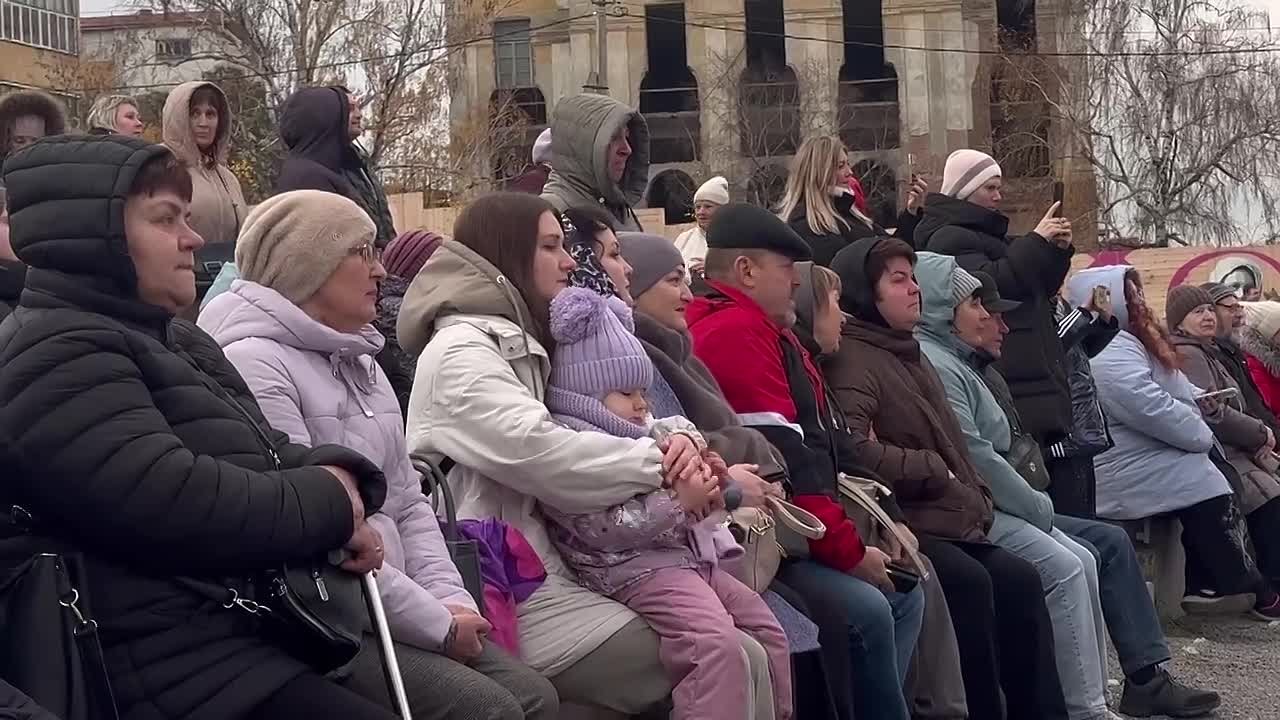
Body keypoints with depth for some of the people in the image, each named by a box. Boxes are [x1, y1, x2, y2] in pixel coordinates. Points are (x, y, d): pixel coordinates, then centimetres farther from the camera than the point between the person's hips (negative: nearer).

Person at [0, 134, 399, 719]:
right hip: (186, 670, -10)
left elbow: (267, 453, 21)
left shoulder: (168, 340, 21)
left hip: (247, 637, 10)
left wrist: (338, 474, -3)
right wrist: (330, 502, -10)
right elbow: (174, 504, -24)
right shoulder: (57, 358, -12)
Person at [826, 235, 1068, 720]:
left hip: (949, 521, 9)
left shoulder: (908, 354, 23)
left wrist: (975, 500, 10)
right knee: (970, 582, -27)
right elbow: (854, 449, -27)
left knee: (1019, 580, -6)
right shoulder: (852, 357, -10)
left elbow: (948, 443, 29)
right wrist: (933, 471, -14)